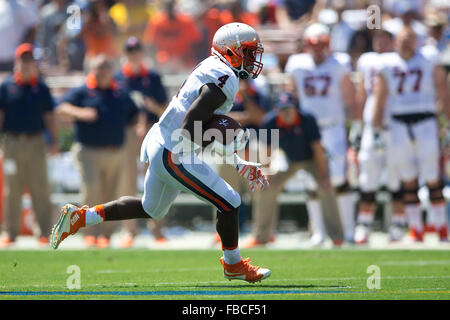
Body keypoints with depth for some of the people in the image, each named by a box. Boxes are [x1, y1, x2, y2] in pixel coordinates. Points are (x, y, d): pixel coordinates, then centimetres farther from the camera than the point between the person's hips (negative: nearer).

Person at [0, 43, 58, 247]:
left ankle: (45, 232, 2)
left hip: (36, 143, 0)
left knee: (40, 189, -1)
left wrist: (53, 140, 4)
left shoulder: (41, 88, 8)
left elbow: (49, 116, 12)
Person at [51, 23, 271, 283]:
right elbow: (190, 127, -25)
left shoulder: (211, 71, 15)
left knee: (151, 209, 27)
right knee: (229, 203, 0)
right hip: (174, 156, -10)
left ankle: (79, 217, 27)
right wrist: (225, 148, -13)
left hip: (157, 145, 10)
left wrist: (240, 164, 21)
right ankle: (233, 265, 18)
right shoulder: (224, 80, -18)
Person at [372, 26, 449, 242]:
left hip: (426, 121, -2)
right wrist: (376, 131, 7)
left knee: (432, 179, -4)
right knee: (408, 181, 5)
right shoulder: (387, 65, 6)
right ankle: (415, 229, 12)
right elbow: (379, 101, 9)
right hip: (399, 125, 2)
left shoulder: (430, 63, 3)